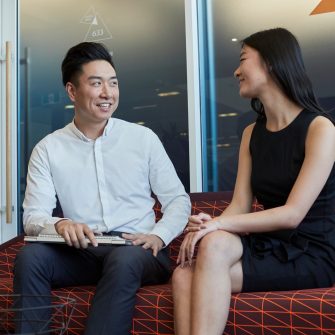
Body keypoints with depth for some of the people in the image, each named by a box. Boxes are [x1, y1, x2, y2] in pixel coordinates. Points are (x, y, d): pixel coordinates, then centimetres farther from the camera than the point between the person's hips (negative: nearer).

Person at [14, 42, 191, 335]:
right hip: (81, 253, 1)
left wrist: (158, 236, -13)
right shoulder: (48, 149, 8)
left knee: (123, 259, -36)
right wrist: (59, 225, -22)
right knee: (30, 256, -28)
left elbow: (178, 200, 8)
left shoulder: (144, 138, 7)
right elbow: (33, 216, 2)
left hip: (137, 252, -1)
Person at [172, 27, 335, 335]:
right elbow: (240, 205, 4)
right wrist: (205, 227, -18)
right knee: (185, 275, -25)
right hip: (268, 247, 5)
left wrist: (220, 224, -25)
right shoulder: (252, 133, 14)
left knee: (215, 245, -30)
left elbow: (293, 214, -16)